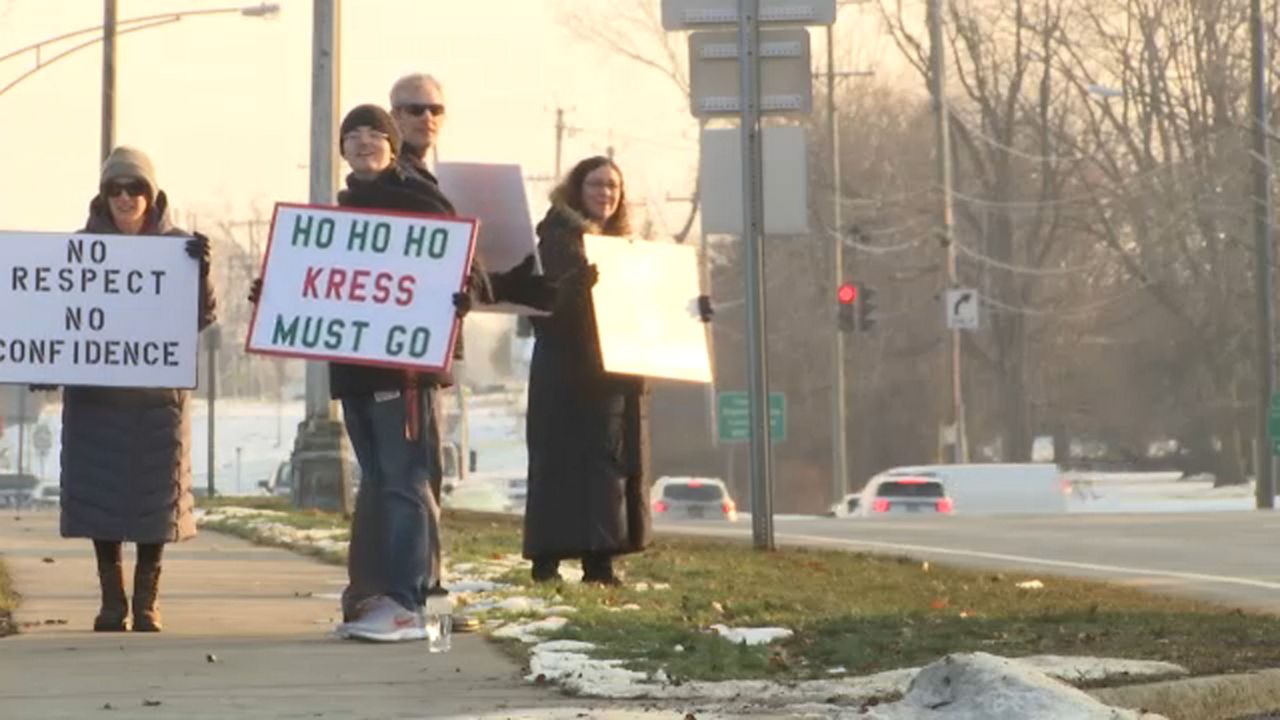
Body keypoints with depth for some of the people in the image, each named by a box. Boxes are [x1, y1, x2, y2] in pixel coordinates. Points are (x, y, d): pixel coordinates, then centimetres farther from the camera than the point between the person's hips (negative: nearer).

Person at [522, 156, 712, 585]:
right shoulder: (558, 238, -2)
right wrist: (575, 285, -33)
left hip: (619, 374, 7)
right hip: (569, 374, -7)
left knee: (618, 465, 4)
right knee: (564, 463, -9)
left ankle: (599, 559, 6)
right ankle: (547, 560, -9)